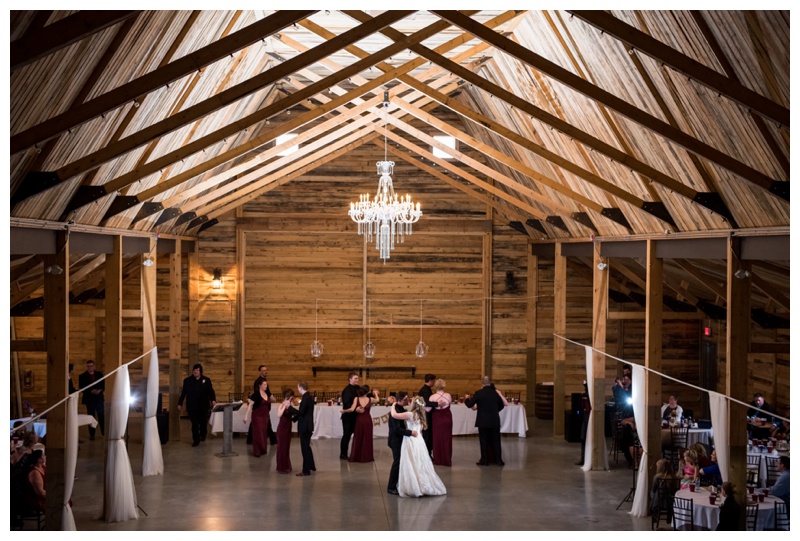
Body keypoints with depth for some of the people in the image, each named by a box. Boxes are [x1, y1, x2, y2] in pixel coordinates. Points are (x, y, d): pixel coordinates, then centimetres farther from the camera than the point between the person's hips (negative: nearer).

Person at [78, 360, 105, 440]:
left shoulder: (99, 374, 8)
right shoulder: (82, 376, 1)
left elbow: (103, 384, 9)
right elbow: (81, 388, -3)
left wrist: (100, 390, -12)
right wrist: (91, 391, -17)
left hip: (99, 398, 2)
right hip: (89, 399, -2)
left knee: (101, 416, 2)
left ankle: (104, 433, 9)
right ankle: (91, 434, 5)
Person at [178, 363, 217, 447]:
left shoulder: (206, 380, 3)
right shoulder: (187, 381, 4)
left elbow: (210, 391, 0)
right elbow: (183, 393, 6)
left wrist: (213, 400, -17)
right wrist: (180, 403, 4)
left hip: (203, 405, 1)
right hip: (192, 406, -1)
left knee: (203, 422, 11)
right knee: (194, 424, -3)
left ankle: (202, 435, 36)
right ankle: (196, 440, 1)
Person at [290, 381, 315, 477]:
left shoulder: (306, 398, -20)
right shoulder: (309, 397, 10)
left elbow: (301, 412, -24)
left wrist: (290, 407, -16)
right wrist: (296, 414, 15)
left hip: (305, 427, -10)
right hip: (307, 426, 10)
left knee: (305, 448, -2)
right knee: (307, 446, 22)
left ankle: (306, 471, 3)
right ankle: (311, 466, 34)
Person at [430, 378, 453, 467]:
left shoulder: (433, 397, -16)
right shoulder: (448, 395, -9)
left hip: (437, 419, -2)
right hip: (447, 419, 2)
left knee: (437, 439, 11)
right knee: (447, 439, 11)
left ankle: (438, 460, 16)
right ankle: (447, 460, 16)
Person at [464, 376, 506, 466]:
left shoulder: (479, 393, -11)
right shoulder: (495, 393, 0)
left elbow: (469, 405, -7)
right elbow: (501, 405, 13)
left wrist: (467, 398, 14)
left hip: (483, 421, -2)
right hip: (495, 421, 2)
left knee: (484, 441, 6)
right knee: (496, 441, 9)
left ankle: (485, 460, 9)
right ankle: (499, 460, 10)